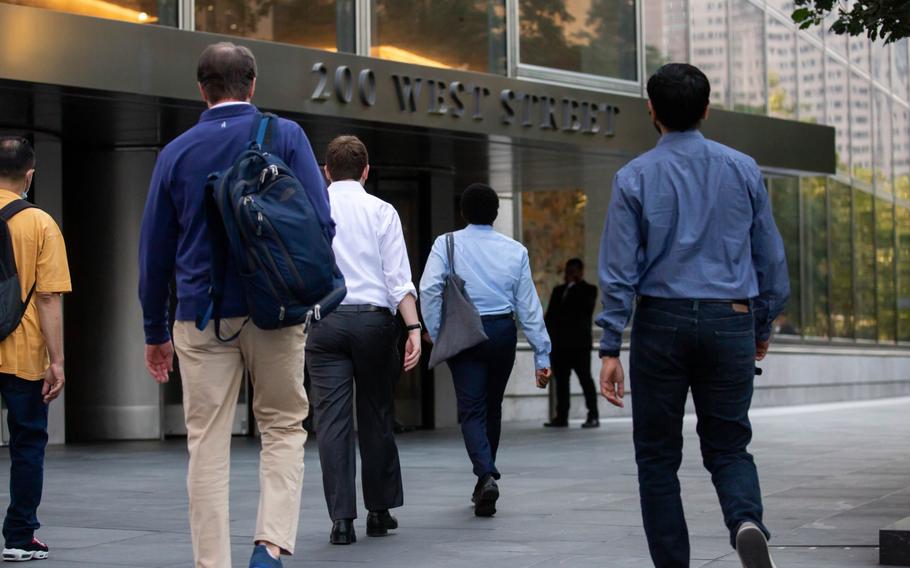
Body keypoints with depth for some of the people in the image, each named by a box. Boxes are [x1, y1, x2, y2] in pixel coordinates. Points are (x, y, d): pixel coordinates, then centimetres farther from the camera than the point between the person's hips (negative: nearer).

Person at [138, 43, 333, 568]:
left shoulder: (177, 152, 7)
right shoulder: (285, 135, 1)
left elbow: (154, 249, 10)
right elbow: (321, 224, -6)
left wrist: (156, 332, 18)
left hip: (202, 317, 1)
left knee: (208, 445, 5)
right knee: (284, 428, 11)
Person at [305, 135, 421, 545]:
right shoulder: (381, 211, 3)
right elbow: (399, 276, -4)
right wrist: (414, 329, -5)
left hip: (325, 322, 0)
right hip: (374, 318, 0)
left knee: (332, 419, -1)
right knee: (376, 416, 11)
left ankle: (342, 518, -6)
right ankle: (380, 511, 17)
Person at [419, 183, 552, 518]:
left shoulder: (447, 245, -1)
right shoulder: (515, 250, 4)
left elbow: (429, 289, -13)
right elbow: (528, 305, 4)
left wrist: (436, 334, -4)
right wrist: (541, 354, 5)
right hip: (503, 332, 2)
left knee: (472, 410, -3)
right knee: (492, 408, 17)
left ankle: (486, 476, -25)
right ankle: (485, 480, 27)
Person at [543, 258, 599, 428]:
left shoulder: (588, 290, 5)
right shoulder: (558, 290, 20)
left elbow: (586, 306, -15)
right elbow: (550, 315, 16)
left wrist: (574, 284, -7)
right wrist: (547, 337, 5)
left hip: (579, 343, -5)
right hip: (559, 343, 5)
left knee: (585, 378, -5)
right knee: (561, 380, 5)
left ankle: (593, 416, -3)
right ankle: (561, 416, 8)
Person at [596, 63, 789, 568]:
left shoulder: (635, 177, -1)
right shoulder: (743, 170, 5)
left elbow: (619, 270, -5)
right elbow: (771, 256, 9)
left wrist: (610, 348, -3)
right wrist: (764, 325, 22)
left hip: (662, 321, -2)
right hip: (730, 322, 2)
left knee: (657, 453, 10)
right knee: (728, 446, 11)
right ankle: (747, 521, -18)